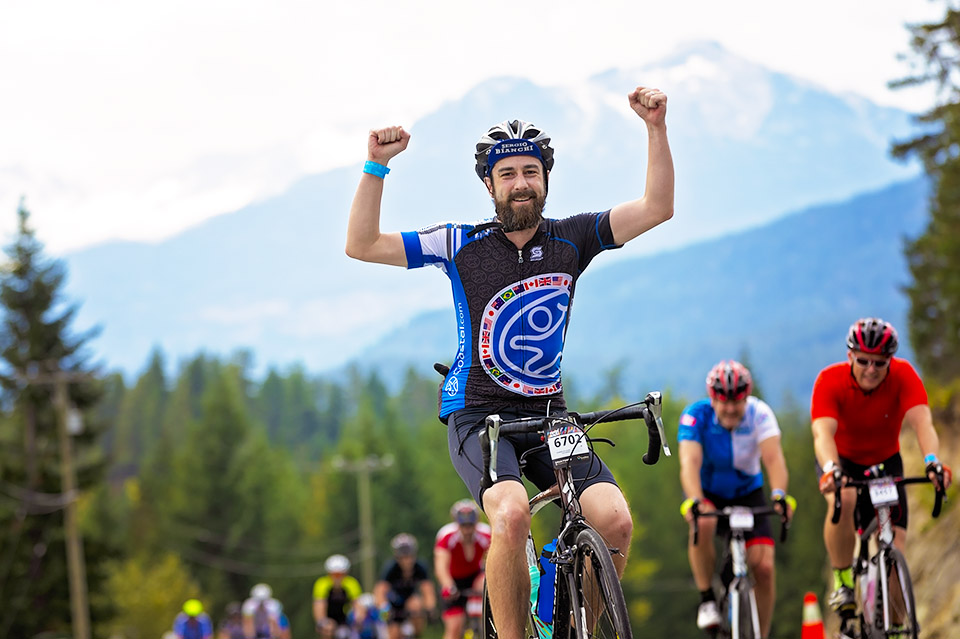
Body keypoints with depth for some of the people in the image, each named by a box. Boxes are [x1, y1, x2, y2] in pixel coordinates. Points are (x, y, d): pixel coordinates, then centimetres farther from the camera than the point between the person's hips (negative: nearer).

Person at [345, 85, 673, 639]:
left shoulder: (570, 239, 4)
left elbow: (657, 209, -5)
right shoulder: (464, 246, -1)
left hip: (549, 415, 3)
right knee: (512, 514, -33)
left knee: (615, 521, -20)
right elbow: (362, 245, -6)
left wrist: (656, 128, -17)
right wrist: (377, 165, -17)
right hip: (479, 415, -3)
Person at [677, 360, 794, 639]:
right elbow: (690, 462, -37)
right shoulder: (695, 416, -24)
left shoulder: (759, 414, -22)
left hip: (747, 491, 1)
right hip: (707, 491, -1)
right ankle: (707, 600, -18)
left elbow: (773, 457, -35)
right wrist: (694, 501, -56)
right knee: (703, 524, -37)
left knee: (763, 566, -15)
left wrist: (779, 494, -55)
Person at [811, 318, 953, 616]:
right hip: (842, 459, -2)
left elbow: (921, 422, -38)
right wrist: (831, 470, -61)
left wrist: (932, 462, -57)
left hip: (885, 461, 2)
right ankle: (842, 582, -18)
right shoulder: (830, 380, -27)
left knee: (894, 551, -8)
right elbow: (823, 432, -41)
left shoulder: (903, 375, -24)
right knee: (842, 500, -36)